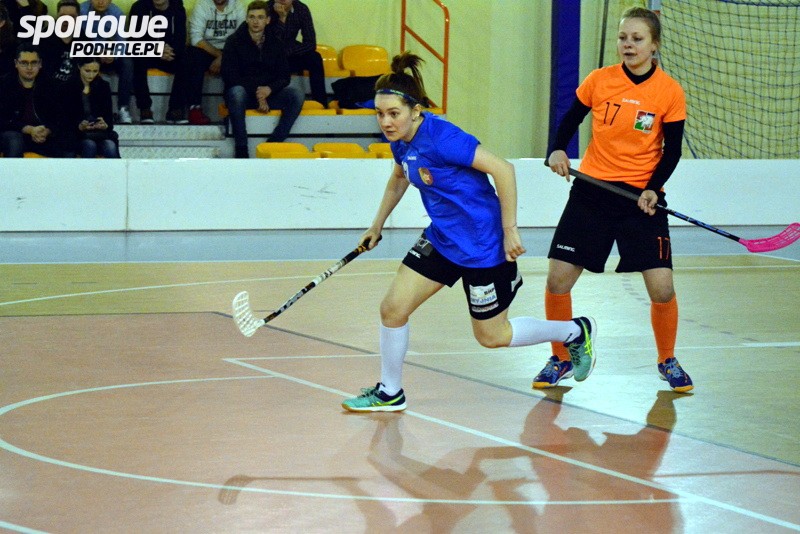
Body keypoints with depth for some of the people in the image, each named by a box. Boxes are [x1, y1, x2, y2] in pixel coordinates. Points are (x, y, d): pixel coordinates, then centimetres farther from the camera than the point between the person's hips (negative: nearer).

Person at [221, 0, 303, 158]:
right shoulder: (234, 42, -2)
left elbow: (284, 77, 5)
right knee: (236, 93, -39)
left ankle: (273, 143, -27)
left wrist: (269, 89, -17)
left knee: (296, 95, -24)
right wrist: (256, 93, -18)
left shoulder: (275, 43, 8)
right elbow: (229, 76, -10)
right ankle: (241, 150, -35)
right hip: (244, 92, -3)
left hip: (269, 93, 3)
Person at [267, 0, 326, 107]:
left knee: (314, 58, -23)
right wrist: (281, 18, -34)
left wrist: (286, 52, -24)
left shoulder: (301, 9, -11)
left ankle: (321, 104, -20)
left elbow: (310, 43, -13)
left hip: (289, 54, 3)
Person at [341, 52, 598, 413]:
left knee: (491, 336, 7)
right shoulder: (400, 141, -2)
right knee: (392, 309, 1)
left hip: (483, 244, -8)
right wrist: (377, 225, 28)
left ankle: (576, 332, 28)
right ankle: (390, 393, 21)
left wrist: (509, 229, -23)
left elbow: (502, 168, -28)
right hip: (442, 239, 8)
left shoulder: (440, 137, -28)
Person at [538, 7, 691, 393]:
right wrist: (557, 151, -11)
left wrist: (654, 188, -16)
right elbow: (569, 122, 8)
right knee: (557, 280, -3)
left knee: (662, 288, -10)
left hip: (642, 198, -1)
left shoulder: (670, 92, -6)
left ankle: (667, 361, 16)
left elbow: (671, 149, -2)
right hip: (591, 191, 2)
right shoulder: (598, 81, -3)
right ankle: (561, 359, 19)